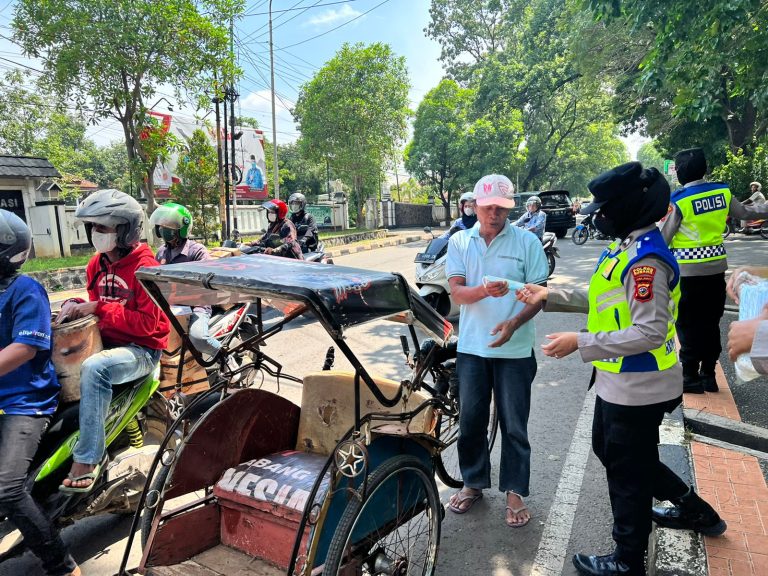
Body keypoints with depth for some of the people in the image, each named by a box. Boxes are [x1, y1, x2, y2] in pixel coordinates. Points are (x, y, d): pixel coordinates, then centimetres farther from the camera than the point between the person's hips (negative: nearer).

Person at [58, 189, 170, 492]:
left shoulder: (144, 266, -15)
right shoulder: (97, 264, 8)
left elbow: (147, 323, -20)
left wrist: (98, 308, -22)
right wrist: (76, 305, -2)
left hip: (142, 349, -8)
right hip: (106, 341, 8)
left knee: (94, 369, -34)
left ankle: (87, 460, -26)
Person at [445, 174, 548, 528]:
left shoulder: (527, 242, -3)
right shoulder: (459, 242, 1)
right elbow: (456, 293, -6)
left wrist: (514, 322, -21)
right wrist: (484, 290, -28)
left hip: (514, 350, -2)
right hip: (472, 347, 2)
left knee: (514, 425, 9)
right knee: (470, 420, 14)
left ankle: (515, 492, 27)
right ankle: (473, 482, 34)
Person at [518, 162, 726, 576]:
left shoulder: (646, 260, -24)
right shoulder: (628, 248, 7)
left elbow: (649, 332, -29)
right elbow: (603, 299, 15)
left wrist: (581, 343, -27)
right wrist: (549, 297, 9)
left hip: (636, 387, -10)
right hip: (620, 382, 10)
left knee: (627, 472, 7)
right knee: (608, 449, 26)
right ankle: (693, 509, 43)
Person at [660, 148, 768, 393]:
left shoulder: (679, 200, -14)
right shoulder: (722, 191, 2)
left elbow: (663, 237, -9)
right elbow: (745, 213, 18)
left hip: (688, 271, -5)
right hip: (716, 267, 6)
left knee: (688, 325, 4)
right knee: (711, 324, 14)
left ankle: (691, 377, 9)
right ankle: (708, 375, 22)